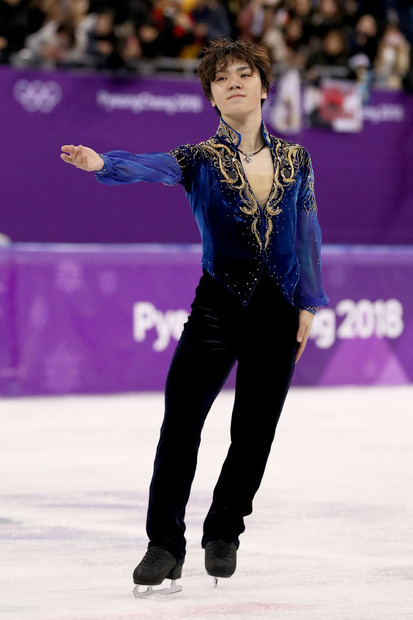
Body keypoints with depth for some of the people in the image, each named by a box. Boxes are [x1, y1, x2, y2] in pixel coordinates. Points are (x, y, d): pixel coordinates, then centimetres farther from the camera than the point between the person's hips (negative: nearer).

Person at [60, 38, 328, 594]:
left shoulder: (295, 160, 6)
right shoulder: (201, 159, -2)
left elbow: (307, 234, 10)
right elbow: (153, 167, -21)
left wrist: (308, 305, 4)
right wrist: (102, 163, -42)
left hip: (278, 310, 2)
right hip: (217, 306, -2)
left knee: (254, 431, 6)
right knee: (180, 422, -11)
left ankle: (223, 535, 25)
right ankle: (165, 545, -2)